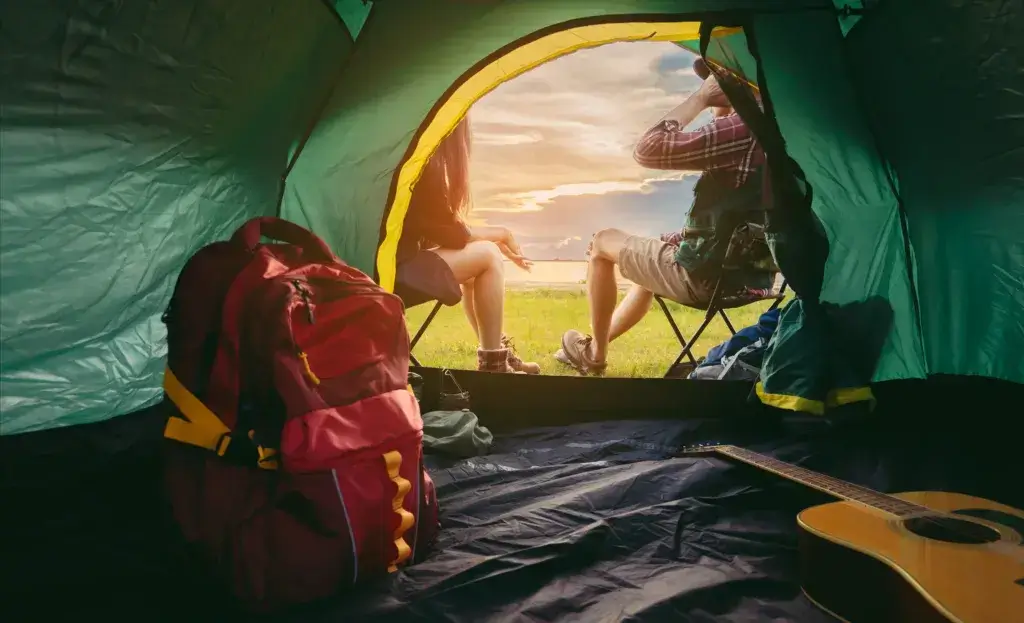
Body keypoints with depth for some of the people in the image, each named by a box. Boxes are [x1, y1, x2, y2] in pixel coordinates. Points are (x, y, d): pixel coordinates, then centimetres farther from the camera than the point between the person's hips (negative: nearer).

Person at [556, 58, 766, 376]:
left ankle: (594, 354, 21)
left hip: (704, 274, -9)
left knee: (603, 242, 11)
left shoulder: (739, 129, -22)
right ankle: (594, 346, 41)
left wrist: (699, 98, -11)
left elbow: (646, 151, -21)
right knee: (650, 262, 34)